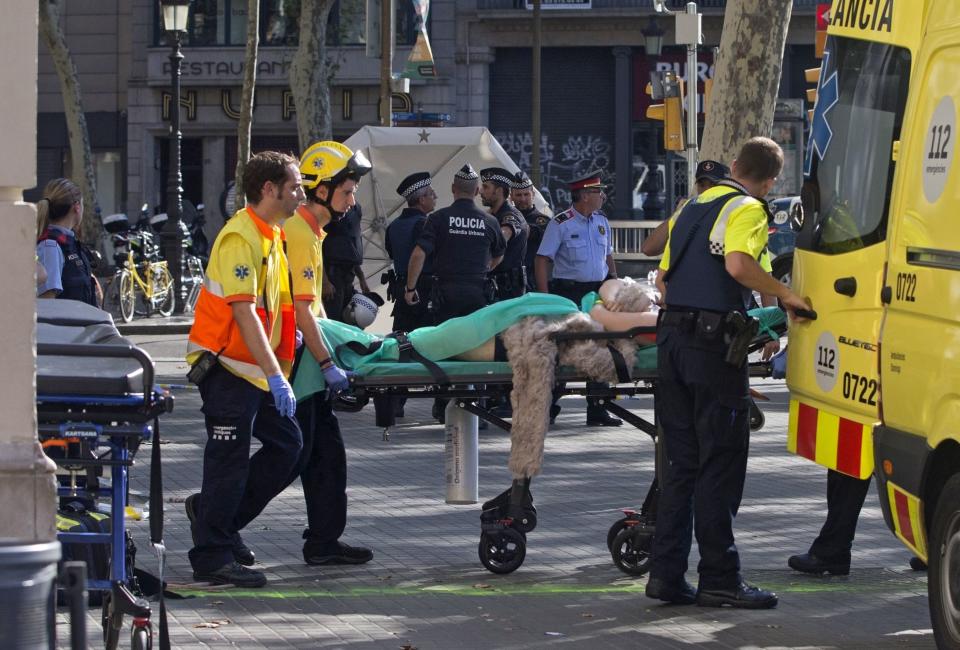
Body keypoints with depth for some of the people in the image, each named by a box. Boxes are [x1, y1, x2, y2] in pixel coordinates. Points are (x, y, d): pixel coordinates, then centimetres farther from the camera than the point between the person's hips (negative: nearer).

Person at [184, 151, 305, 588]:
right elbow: (243, 310, -26)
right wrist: (275, 375, -30)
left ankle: (217, 516, 21)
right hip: (225, 366, -10)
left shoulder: (271, 235, 13)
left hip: (255, 368, 10)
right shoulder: (240, 237, -19)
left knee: (286, 444, 9)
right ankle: (213, 556, 1)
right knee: (230, 460, -6)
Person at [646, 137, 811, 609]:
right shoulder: (747, 209, -5)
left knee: (681, 461, 11)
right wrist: (785, 294, -13)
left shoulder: (692, 207, 21)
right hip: (714, 341, -8)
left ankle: (666, 573, 9)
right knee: (721, 463, -3)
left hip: (671, 337, 8)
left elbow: (663, 277, 23)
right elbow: (738, 264, -23)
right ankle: (719, 579, -2)